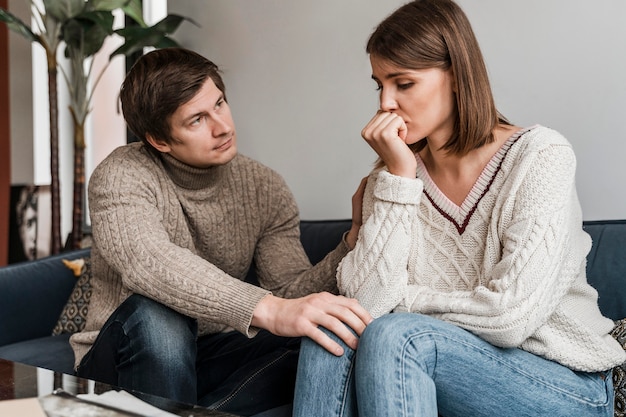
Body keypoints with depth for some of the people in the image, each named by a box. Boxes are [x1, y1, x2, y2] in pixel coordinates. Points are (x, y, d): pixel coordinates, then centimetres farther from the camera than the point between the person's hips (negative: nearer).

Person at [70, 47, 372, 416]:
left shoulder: (264, 188, -3)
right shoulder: (121, 177, -16)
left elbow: (293, 291, -12)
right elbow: (149, 263, -37)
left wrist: (353, 243, -31)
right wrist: (269, 310, -50)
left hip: (211, 357, 4)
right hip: (120, 359, -3)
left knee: (324, 346, -23)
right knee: (156, 314, -37)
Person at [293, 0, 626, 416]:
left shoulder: (540, 156, -13)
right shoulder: (393, 173, 2)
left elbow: (511, 318, -21)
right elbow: (365, 299, -12)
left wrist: (404, 298, -9)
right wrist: (399, 175, -15)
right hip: (456, 362, 4)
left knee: (392, 336, -28)